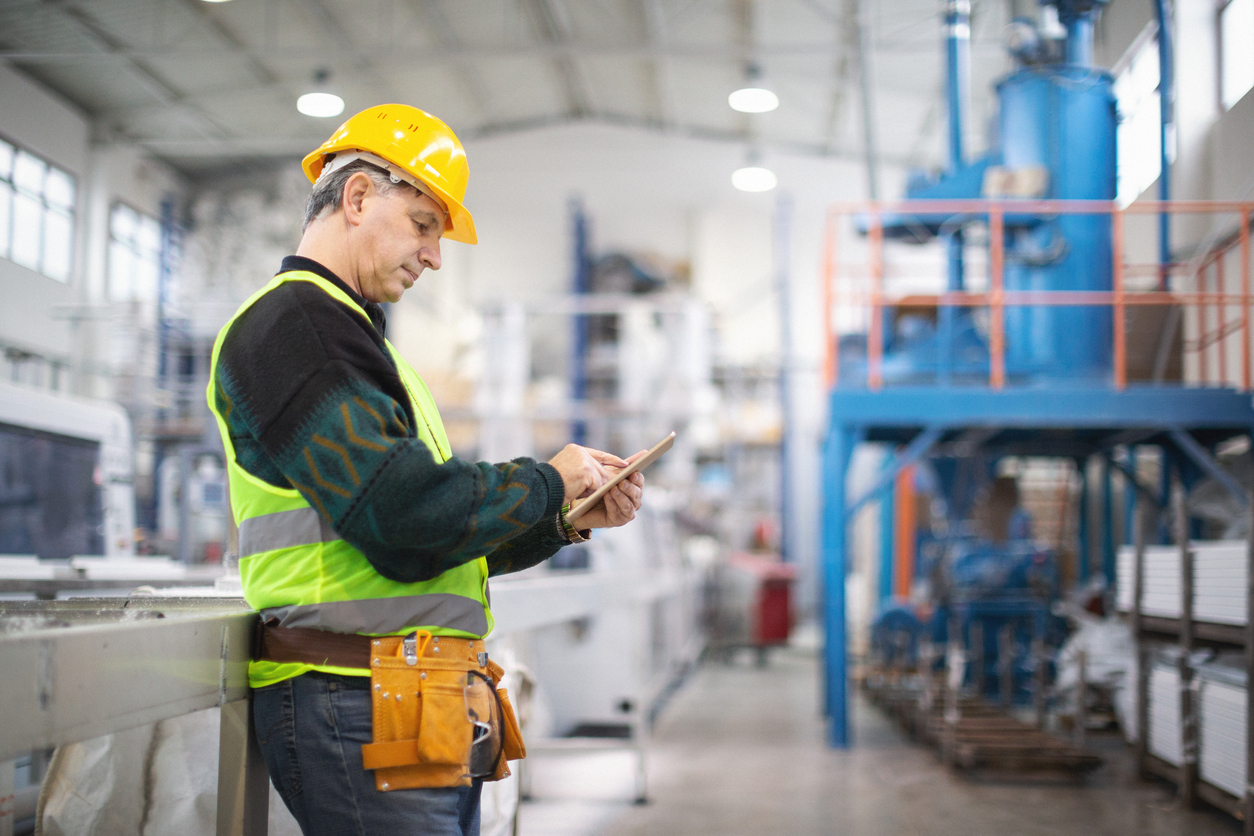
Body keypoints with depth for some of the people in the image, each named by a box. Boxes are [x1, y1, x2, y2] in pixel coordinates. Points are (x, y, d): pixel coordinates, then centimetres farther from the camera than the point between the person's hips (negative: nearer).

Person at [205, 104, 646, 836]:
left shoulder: (344, 331, 23)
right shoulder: (293, 323, -10)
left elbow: (452, 539, 25)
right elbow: (407, 519, -22)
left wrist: (569, 519, 11)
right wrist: (546, 482, -7)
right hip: (360, 707, -10)